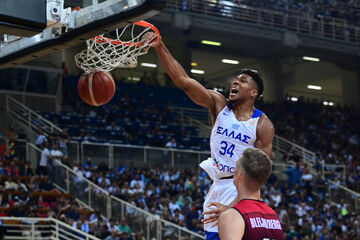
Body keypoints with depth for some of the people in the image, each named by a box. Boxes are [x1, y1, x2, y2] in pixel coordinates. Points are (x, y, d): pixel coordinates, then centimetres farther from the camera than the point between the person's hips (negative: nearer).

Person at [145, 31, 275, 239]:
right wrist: (160, 47, -22)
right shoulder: (218, 104, 3)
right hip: (218, 187, 5)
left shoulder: (263, 125, -7)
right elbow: (183, 81, -9)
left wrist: (232, 206, -22)